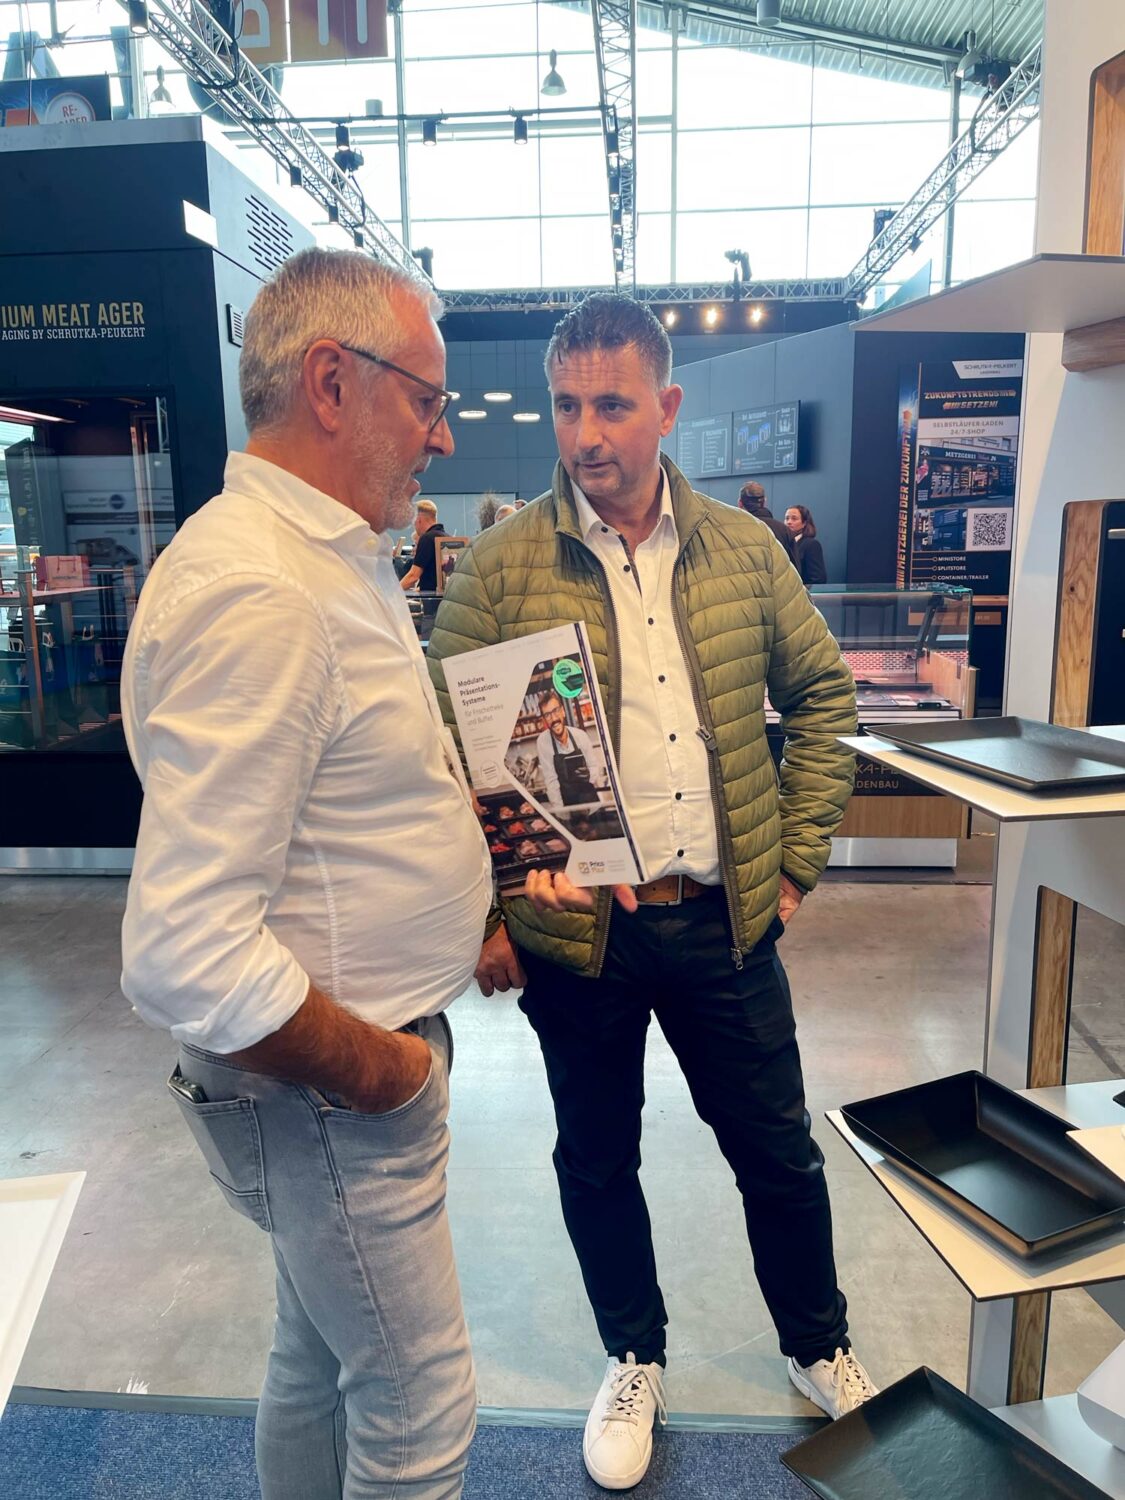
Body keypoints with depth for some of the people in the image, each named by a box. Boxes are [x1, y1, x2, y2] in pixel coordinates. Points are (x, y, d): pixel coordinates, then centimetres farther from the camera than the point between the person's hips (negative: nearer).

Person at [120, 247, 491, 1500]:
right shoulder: (254, 588, -27)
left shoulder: (336, 556, 8)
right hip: (326, 1088, -9)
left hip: (366, 1047, 9)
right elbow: (185, 952, -31)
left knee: (319, 1355, 27)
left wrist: (459, 816, 6)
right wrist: (367, 1067, -18)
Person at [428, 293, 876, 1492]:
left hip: (724, 922, 2)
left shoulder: (744, 551, 1)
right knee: (597, 1157, 17)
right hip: (569, 932, -1)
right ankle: (634, 1360, 45)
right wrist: (479, 916, -8)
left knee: (778, 1152, 18)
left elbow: (823, 693, 10)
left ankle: (820, 1348, 47)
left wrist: (798, 858, 5)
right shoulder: (498, 569, -8)